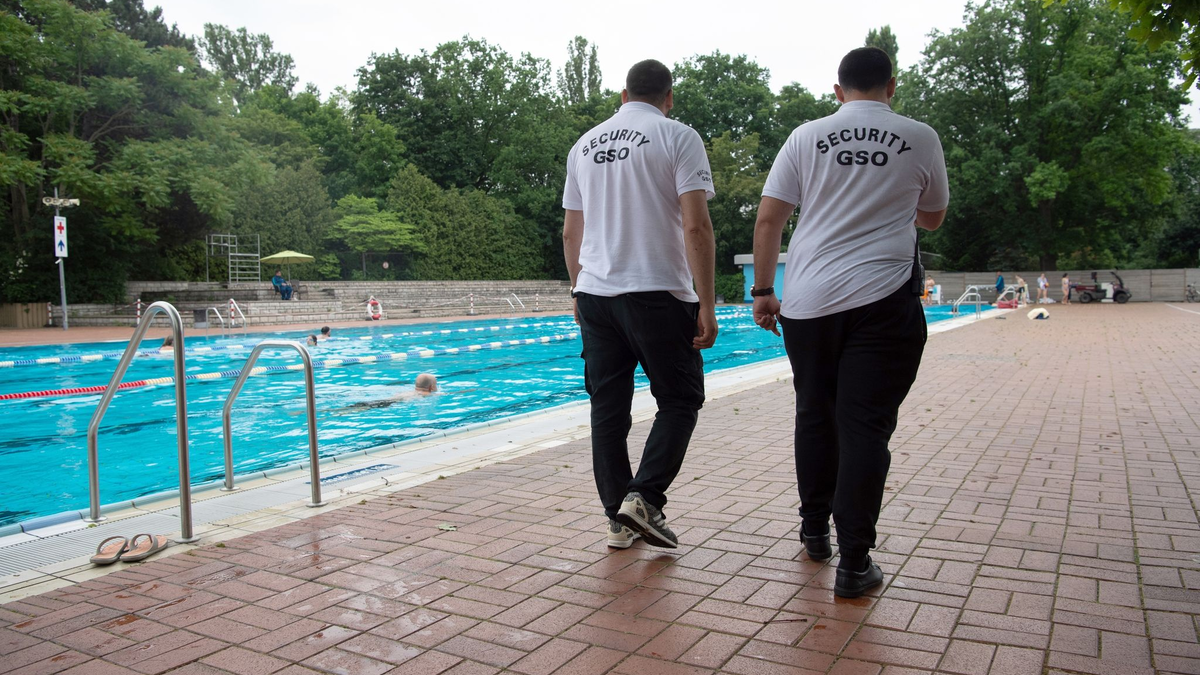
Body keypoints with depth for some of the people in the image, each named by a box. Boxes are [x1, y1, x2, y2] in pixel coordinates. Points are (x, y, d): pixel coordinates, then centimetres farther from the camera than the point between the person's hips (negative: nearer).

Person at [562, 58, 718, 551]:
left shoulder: (585, 145, 14)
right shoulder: (678, 137, -2)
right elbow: (695, 226, -12)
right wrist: (707, 304, -10)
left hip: (594, 293, 5)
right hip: (658, 293, -5)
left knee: (608, 409, 9)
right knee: (680, 399, 9)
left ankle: (619, 519, 15)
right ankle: (644, 497, -4)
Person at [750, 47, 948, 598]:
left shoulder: (806, 137, 6)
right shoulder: (920, 139, 6)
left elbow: (768, 219, 1)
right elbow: (932, 219, 19)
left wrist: (763, 291, 8)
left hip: (808, 300, 2)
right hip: (883, 302, -1)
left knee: (814, 417, 15)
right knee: (864, 426, 0)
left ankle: (815, 530, 30)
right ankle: (854, 563, 2)